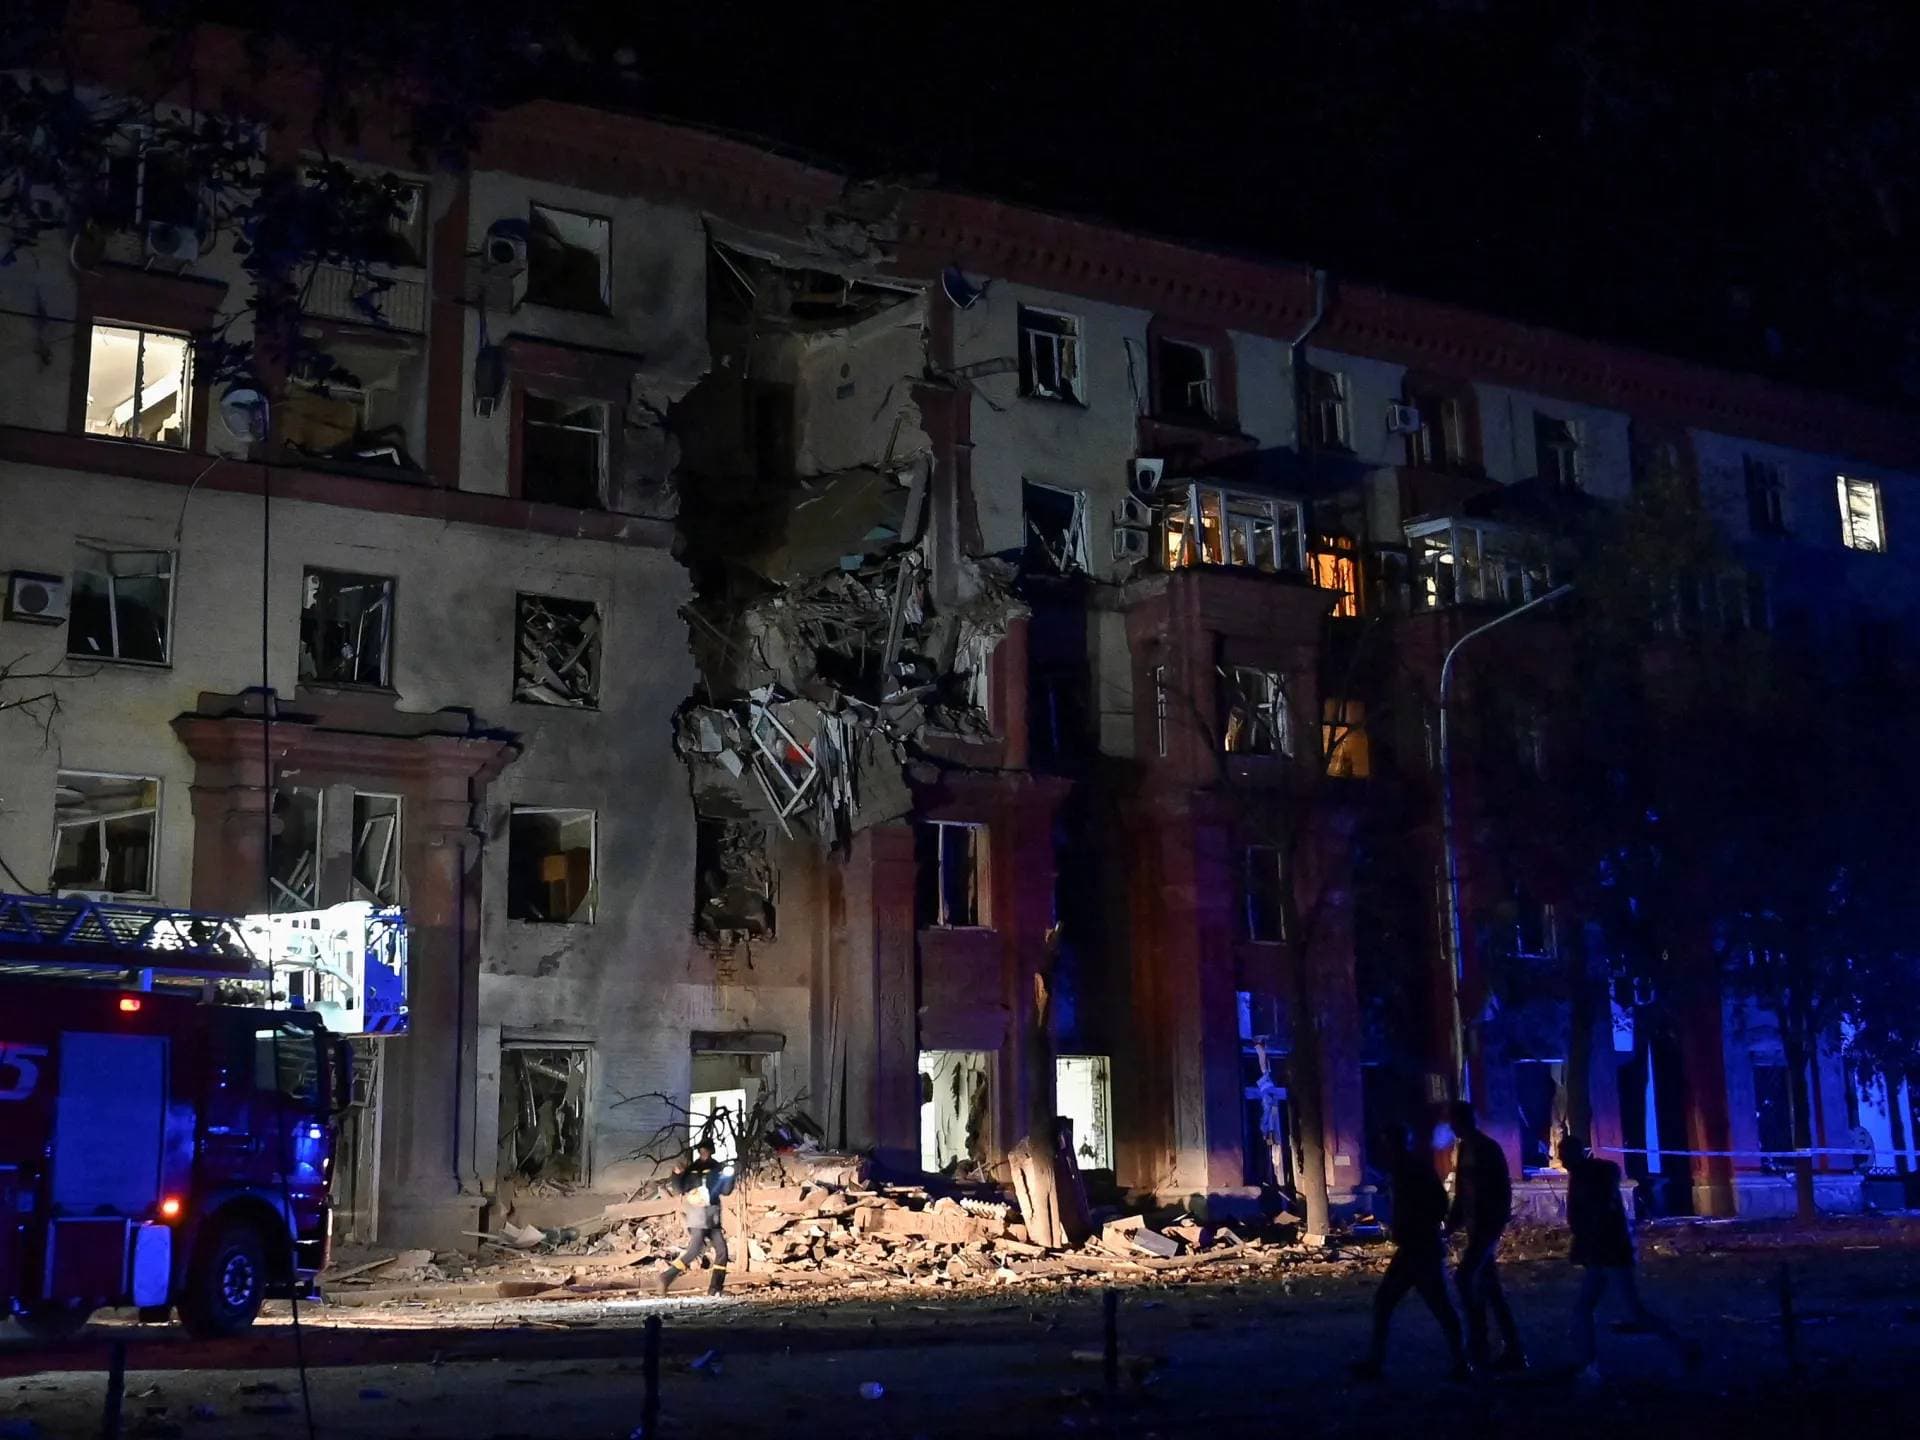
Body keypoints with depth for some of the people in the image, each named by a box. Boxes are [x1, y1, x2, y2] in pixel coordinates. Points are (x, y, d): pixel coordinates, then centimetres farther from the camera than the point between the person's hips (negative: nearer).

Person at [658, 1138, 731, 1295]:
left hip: (713, 1217, 5)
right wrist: (678, 1175, -24)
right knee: (694, 1250, -15)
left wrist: (728, 1179, -12)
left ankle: (715, 1288, 5)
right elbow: (681, 1188, -7)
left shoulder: (717, 1168, 7)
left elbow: (724, 1191, 6)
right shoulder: (691, 1170, -1)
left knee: (722, 1250, -1)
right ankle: (667, 1276, -6)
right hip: (698, 1217, -5)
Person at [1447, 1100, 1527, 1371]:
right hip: (1475, 1226, 9)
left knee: (1465, 1277, -16)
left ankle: (1478, 1346, -11)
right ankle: (1513, 1352, 14)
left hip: (1487, 1225, -9)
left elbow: (1502, 1189, -16)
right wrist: (1454, 1220, 13)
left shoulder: (1488, 1149, -12)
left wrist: (1496, 1222, -21)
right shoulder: (1465, 1149, 12)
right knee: (1489, 1287, 10)